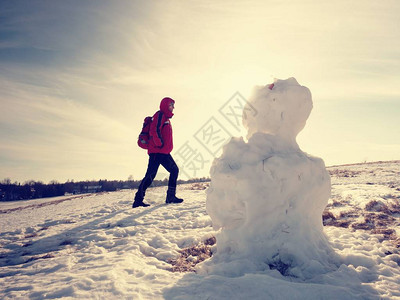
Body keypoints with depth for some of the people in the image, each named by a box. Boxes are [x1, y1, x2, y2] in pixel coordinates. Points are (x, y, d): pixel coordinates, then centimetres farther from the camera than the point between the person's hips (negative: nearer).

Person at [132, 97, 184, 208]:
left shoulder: (167, 118, 24)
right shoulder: (160, 115, -6)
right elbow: (154, 130, -20)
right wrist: (160, 144, -17)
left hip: (164, 152, 10)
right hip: (157, 151, -10)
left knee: (174, 170, 8)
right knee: (150, 175, -12)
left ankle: (171, 197, 13)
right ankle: (138, 200, -8)